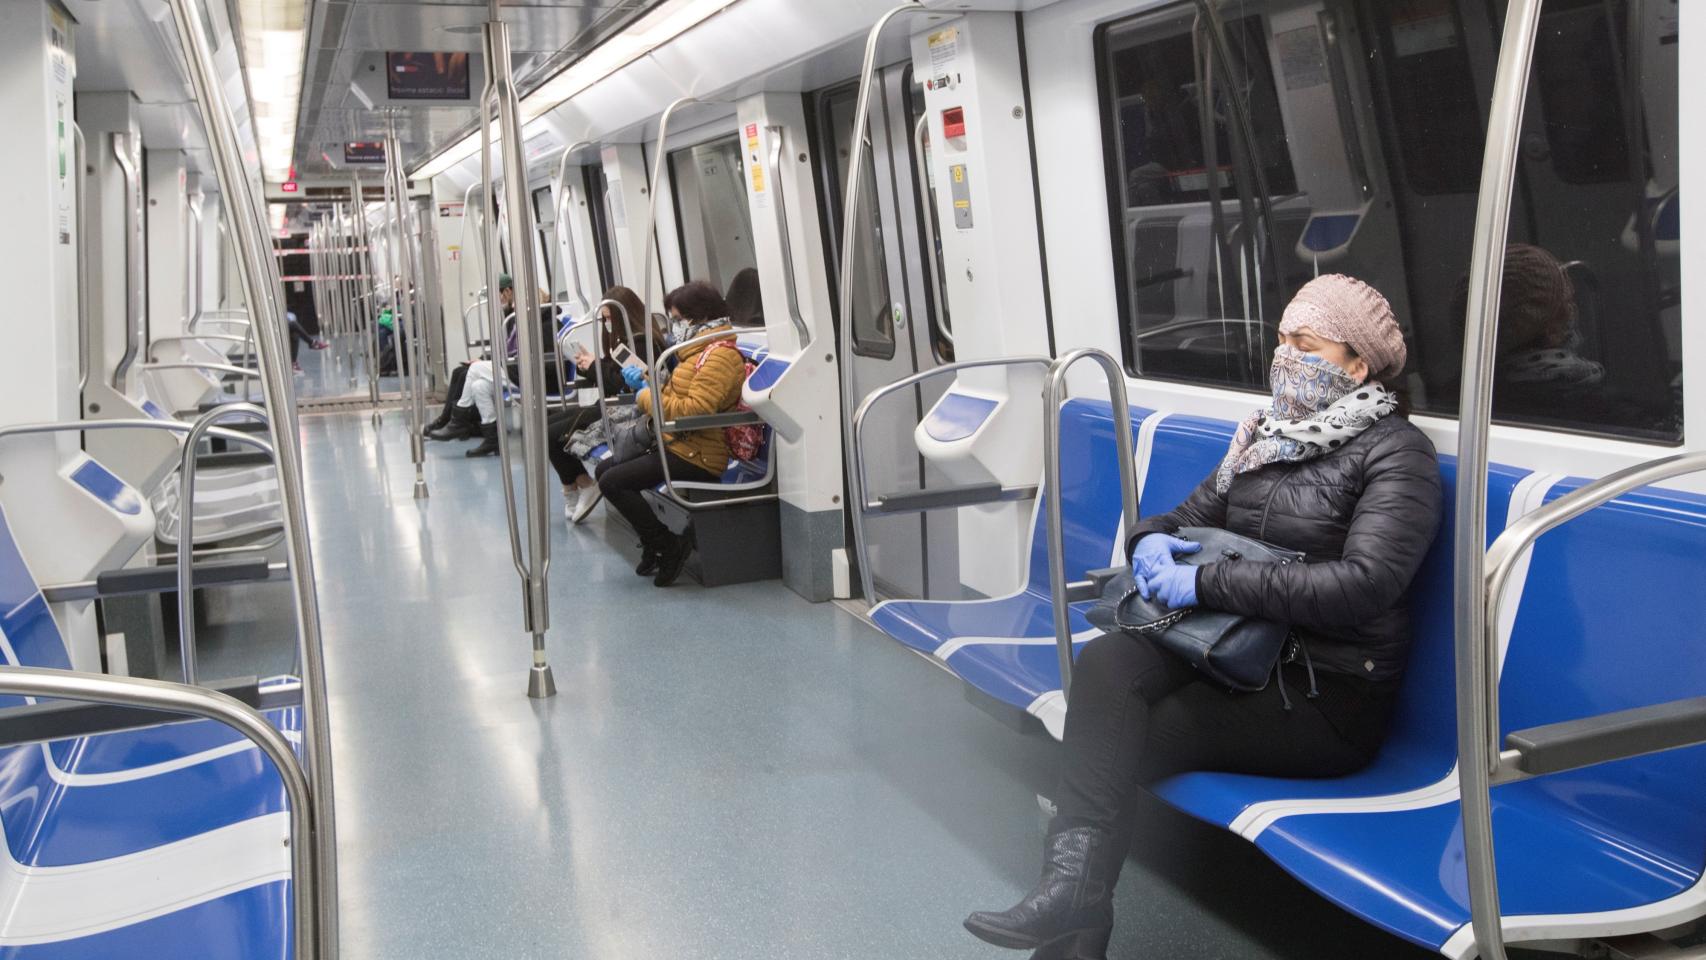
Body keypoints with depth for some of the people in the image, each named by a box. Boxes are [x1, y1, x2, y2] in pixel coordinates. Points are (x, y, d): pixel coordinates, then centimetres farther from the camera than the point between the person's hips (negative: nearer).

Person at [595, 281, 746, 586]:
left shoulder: (720, 355, -17)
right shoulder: (703, 350, 17)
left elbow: (695, 410, -27)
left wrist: (648, 398, -17)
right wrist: (646, 381, 10)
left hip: (696, 457, -11)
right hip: (676, 445, 11)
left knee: (613, 482, -19)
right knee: (605, 469, 14)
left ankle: (668, 546, -9)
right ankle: (654, 542, 13)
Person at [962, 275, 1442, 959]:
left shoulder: (1395, 452, -8)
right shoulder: (1270, 432, 15)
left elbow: (1362, 584, -22)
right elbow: (1191, 516, 21)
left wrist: (1205, 582, -22)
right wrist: (1151, 541, -6)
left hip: (1329, 696, -6)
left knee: (1118, 742, -22)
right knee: (1104, 662, -24)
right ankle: (1072, 888, -29)